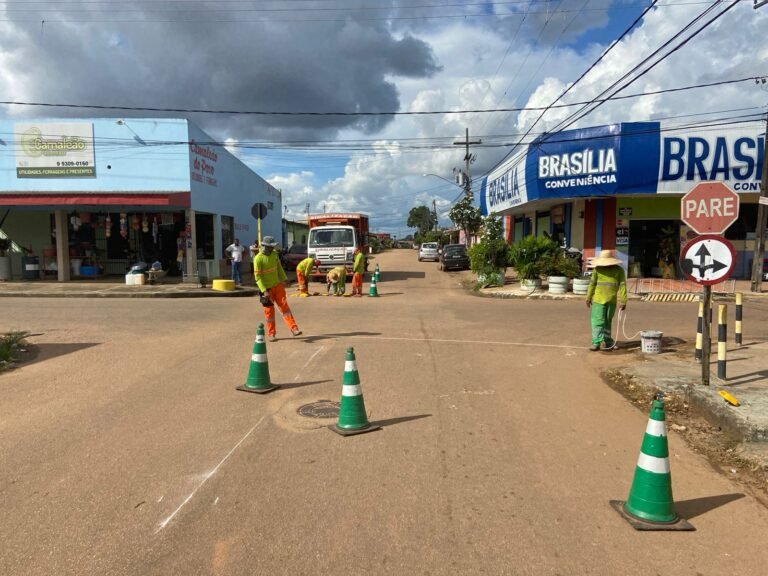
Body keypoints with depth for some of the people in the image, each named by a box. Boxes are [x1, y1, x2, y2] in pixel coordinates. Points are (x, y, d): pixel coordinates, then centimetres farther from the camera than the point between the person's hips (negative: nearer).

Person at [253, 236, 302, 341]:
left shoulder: (274, 254, 0)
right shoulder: (258, 259, -18)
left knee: (284, 306, -1)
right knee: (269, 311, 4)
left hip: (277, 285, 5)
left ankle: (293, 328, -2)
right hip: (267, 289, -5)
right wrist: (264, 291, -23)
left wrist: (283, 279, 8)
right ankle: (271, 334, 15)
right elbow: (258, 277, -18)